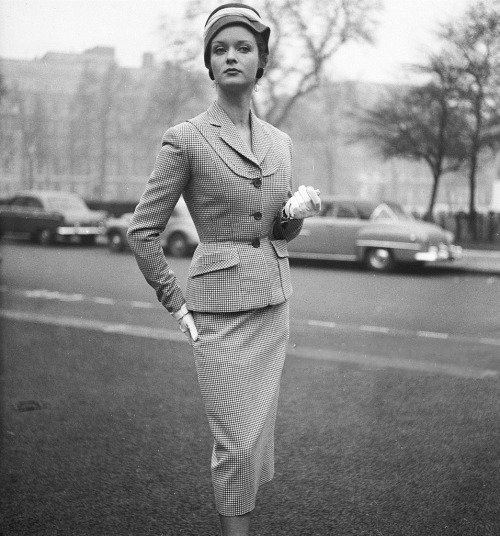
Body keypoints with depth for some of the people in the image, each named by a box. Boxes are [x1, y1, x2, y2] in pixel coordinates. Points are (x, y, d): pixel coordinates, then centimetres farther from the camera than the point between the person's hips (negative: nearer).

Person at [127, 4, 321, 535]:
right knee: (237, 442, -3)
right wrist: (178, 306, -6)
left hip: (273, 302, 6)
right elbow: (141, 231, -6)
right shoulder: (186, 139, -10)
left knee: (257, 434, 12)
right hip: (220, 306, -6)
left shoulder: (279, 142, 8)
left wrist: (298, 211, -5)